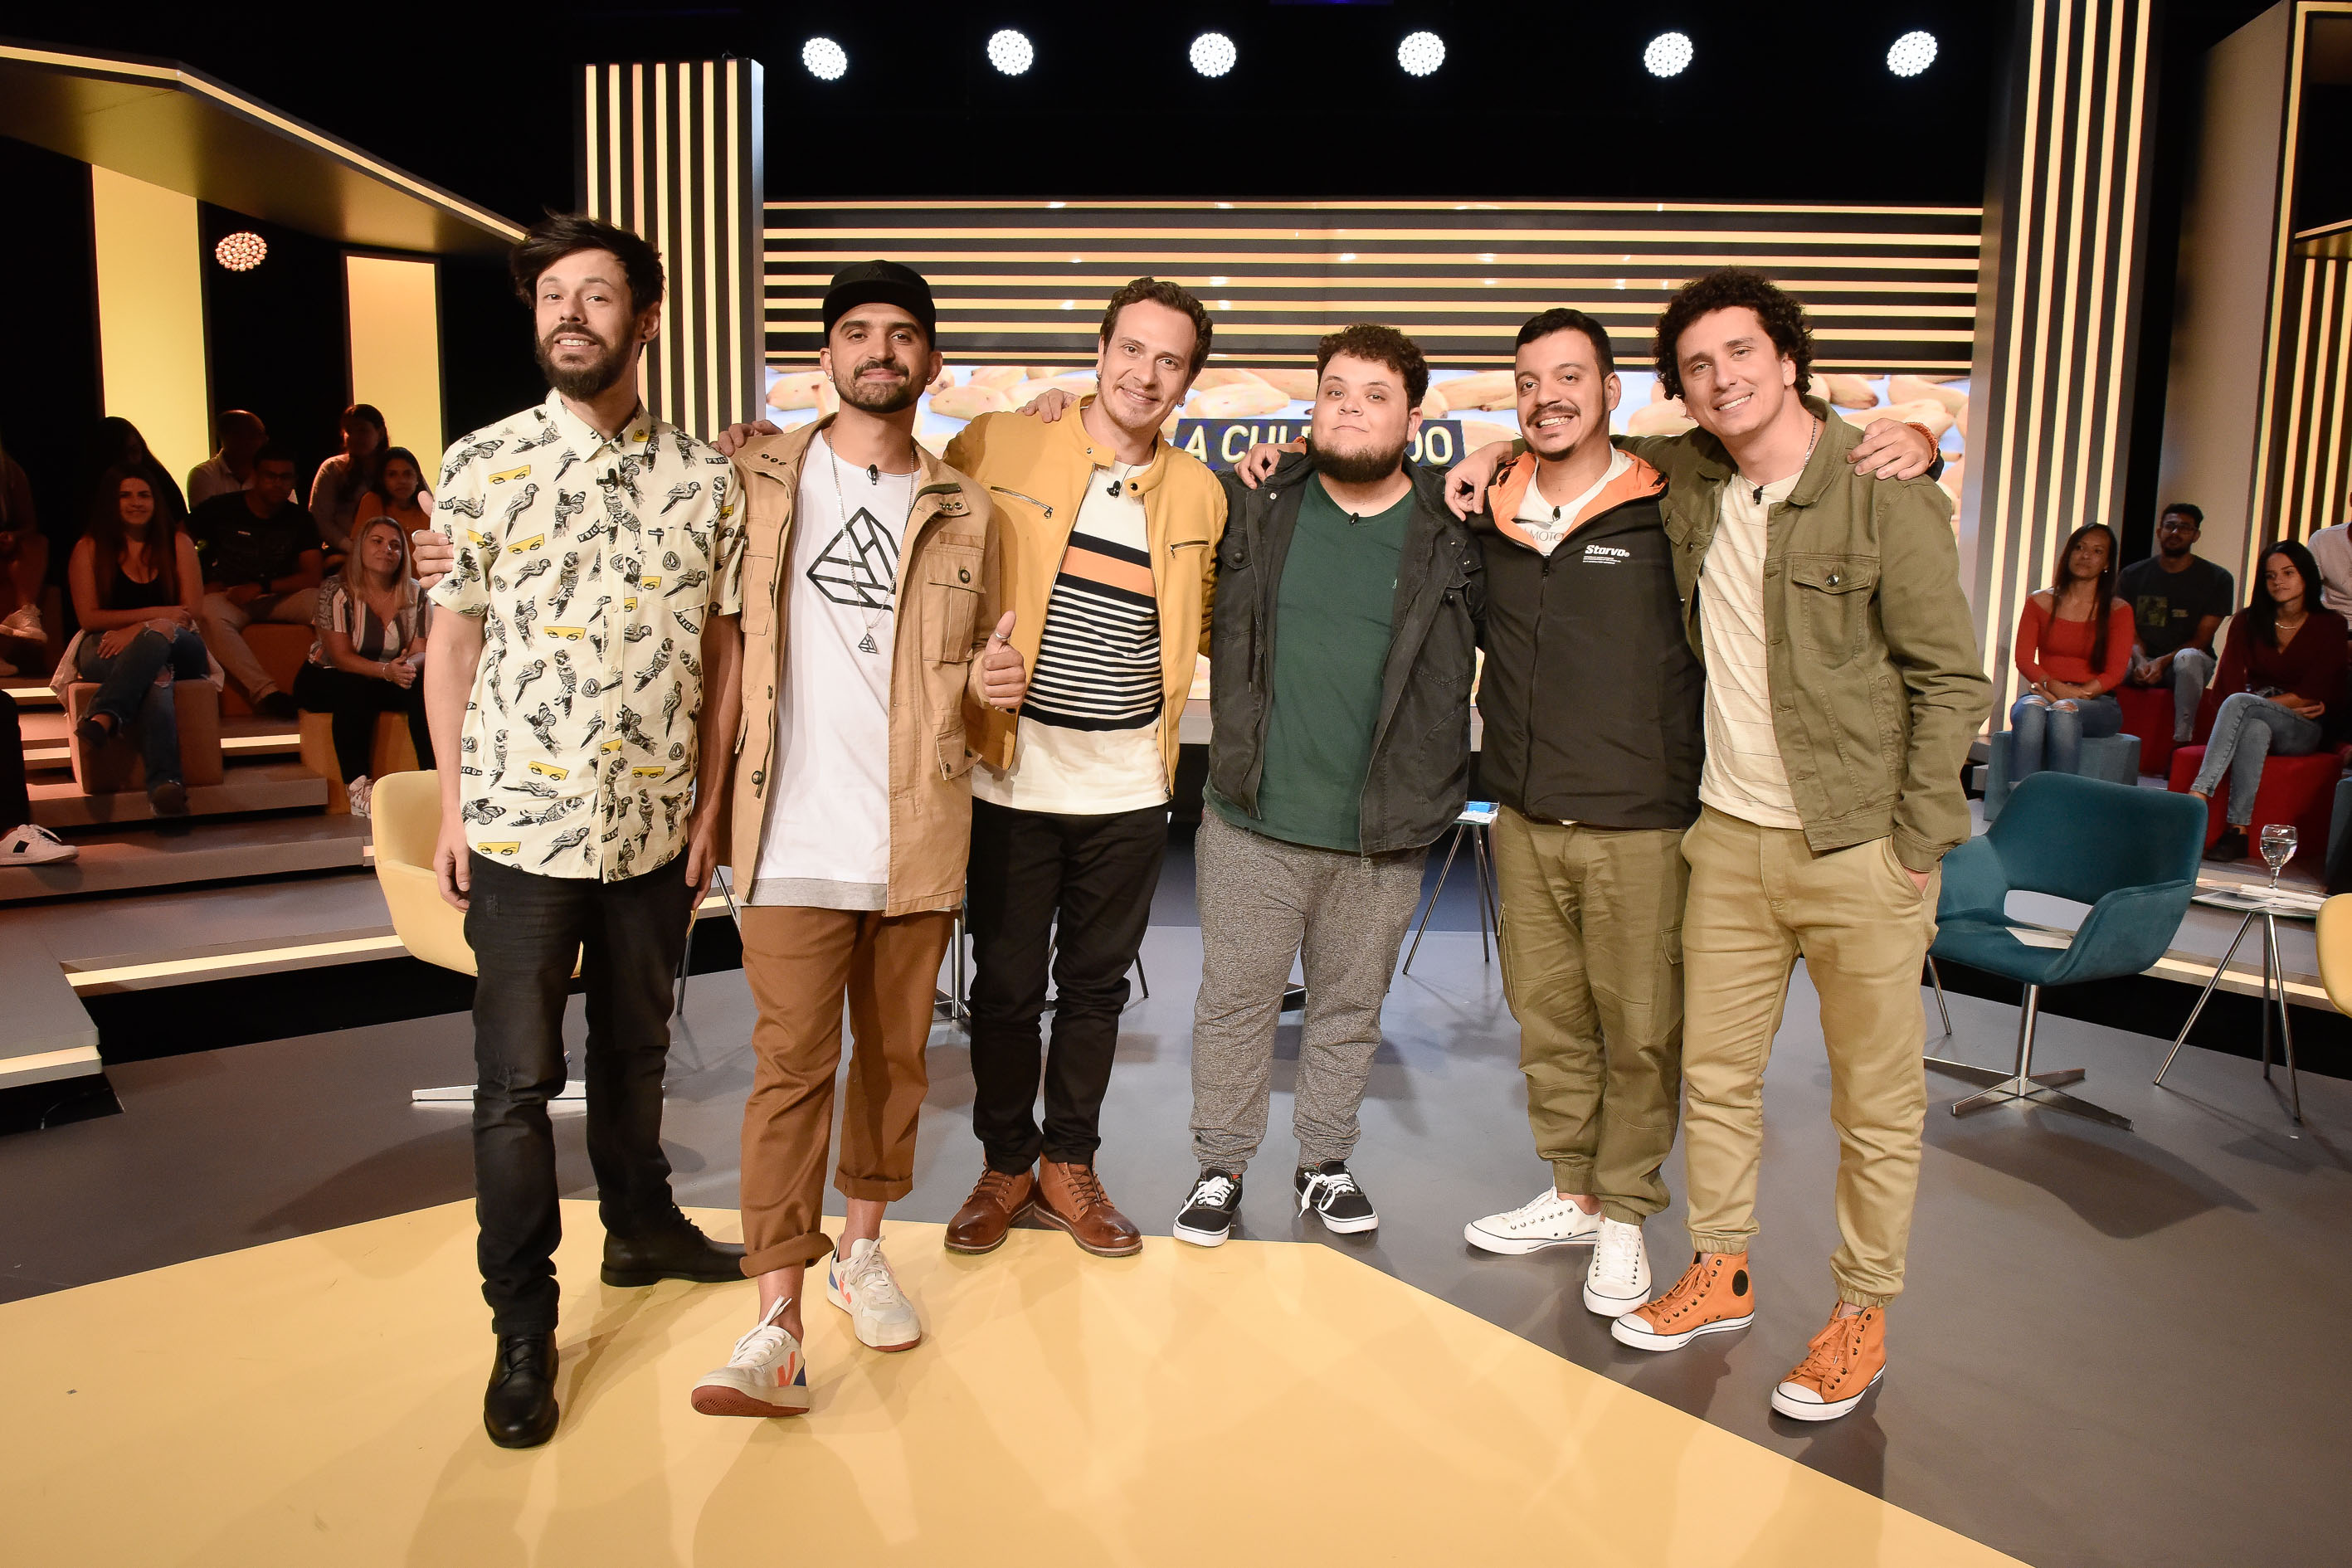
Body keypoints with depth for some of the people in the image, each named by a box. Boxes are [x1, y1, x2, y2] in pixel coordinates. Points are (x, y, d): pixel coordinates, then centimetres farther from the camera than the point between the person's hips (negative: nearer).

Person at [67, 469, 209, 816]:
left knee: (158, 633, -38)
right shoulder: (89, 548, 9)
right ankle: (165, 781, -57)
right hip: (105, 651, -1)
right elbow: (88, 617, 0)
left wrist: (138, 631, -14)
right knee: (156, 675, -39)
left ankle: (104, 718, -48)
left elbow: (193, 611, 2)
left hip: (177, 649, 1)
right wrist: (155, 614, -11)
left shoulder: (177, 542, 13)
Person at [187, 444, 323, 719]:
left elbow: (313, 577, -3)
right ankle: (265, 692, -50)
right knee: (211, 617, -39)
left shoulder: (299, 519, 7)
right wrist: (200, 585, -9)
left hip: (279, 597, 2)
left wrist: (261, 587, -14)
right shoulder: (221, 509, 2)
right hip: (227, 596, -2)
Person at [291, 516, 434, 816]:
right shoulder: (337, 592, -13)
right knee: (355, 690, -36)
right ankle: (357, 786, -35)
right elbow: (341, 657, -21)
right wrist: (386, 670, -37)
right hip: (325, 681, -3)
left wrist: (409, 665, -34)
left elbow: (422, 652, -9)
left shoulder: (416, 594, -3)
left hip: (390, 679, 3)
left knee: (424, 686, -26)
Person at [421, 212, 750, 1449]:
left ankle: (640, 1226, 40)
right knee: (518, 1079, 4)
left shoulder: (704, 478, 1)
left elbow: (721, 651, 5)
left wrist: (709, 807, 3)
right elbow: (452, 643, 1)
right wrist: (453, 809, -1)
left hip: (656, 826, 2)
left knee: (636, 1045, 19)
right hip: (521, 824, -2)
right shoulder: (481, 466, -3)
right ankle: (522, 1326, 18)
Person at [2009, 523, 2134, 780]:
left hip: (2096, 702, -1)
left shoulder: (2118, 611, 9)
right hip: (2042, 693, 1)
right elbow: (2024, 658, 4)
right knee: (2031, 709, -36)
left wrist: (2075, 695, -17)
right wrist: (2053, 686, -16)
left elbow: (2115, 673, 0)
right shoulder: (2039, 602, 13)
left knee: (2064, 712, -37)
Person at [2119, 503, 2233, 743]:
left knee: (2188, 657, -38)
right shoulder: (2133, 575, 9)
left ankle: (2182, 739, -38)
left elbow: (2202, 638, -3)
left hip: (2191, 661, -1)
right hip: (2143, 662, 1)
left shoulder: (2217, 579, 3)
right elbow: (2129, 631, 3)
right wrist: (2141, 661, -19)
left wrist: (2163, 662, -21)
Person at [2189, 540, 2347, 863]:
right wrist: (2291, 704, -9)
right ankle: (2238, 831, -48)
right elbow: (2229, 683, 0)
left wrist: (2256, 703, -13)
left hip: (2303, 731, -2)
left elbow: (2313, 693, -5)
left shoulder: (2330, 626, 4)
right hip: (2254, 717, 2)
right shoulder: (2247, 621, 10)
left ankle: (2198, 795, -50)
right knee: (2255, 730, -38)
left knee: (2240, 703, -35)